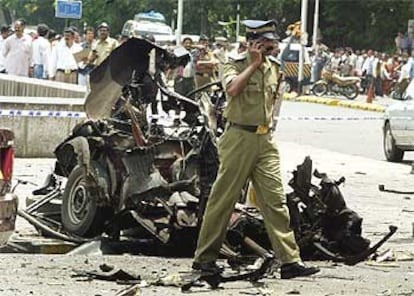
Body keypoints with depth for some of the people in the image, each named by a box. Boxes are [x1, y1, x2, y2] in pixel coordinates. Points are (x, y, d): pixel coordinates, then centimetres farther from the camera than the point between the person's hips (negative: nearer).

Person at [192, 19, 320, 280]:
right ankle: (205, 257, 11)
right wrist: (254, 65, -17)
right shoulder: (236, 64, -4)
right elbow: (232, 89, -25)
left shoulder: (274, 68, 13)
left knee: (275, 199, -1)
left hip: (265, 141, 5)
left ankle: (290, 260, -5)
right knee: (223, 199, 1)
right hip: (239, 139, -5)